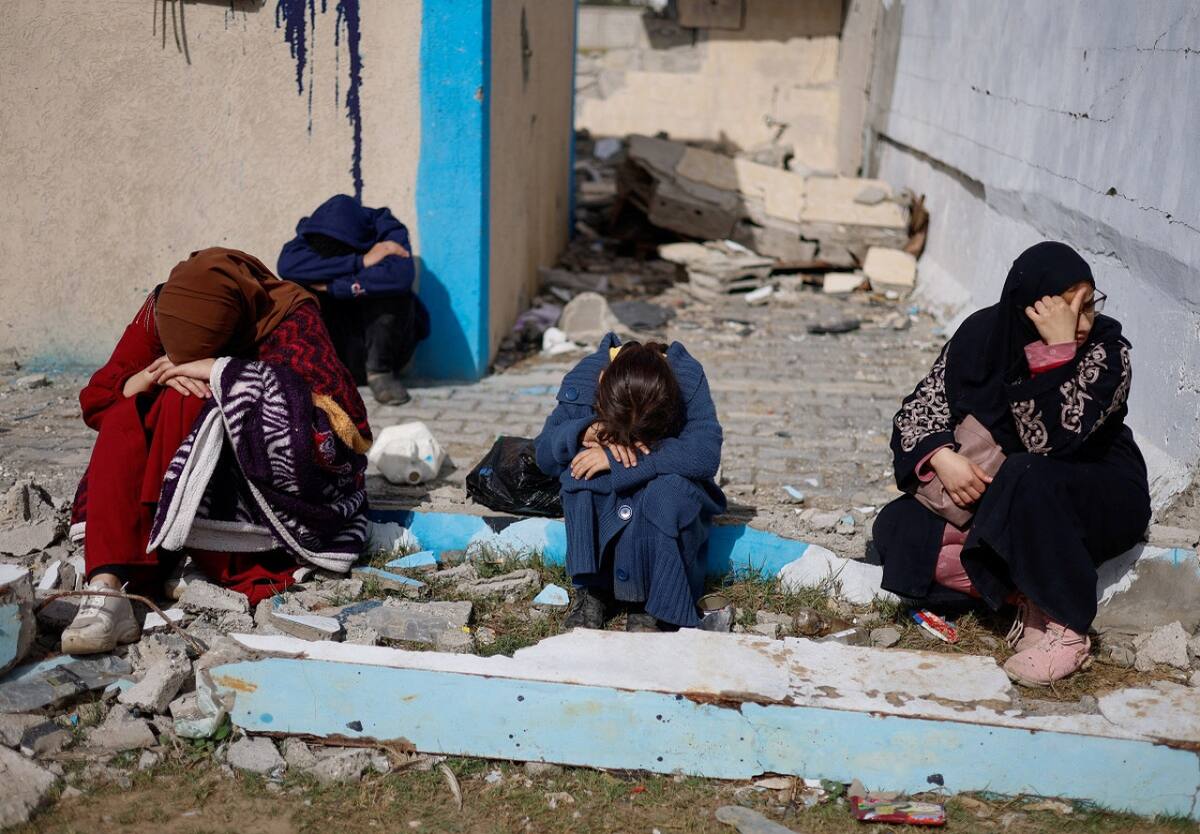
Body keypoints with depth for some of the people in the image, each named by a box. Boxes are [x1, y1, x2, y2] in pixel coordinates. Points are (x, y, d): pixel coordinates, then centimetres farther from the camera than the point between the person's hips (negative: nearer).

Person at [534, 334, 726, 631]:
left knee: (669, 487, -36)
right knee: (579, 472, -30)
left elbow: (706, 454, -36)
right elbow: (543, 455, -15)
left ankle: (657, 599, -18)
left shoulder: (689, 377, -24)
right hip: (601, 505, 2)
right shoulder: (583, 378, -18)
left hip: (670, 500, -2)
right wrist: (584, 432, -38)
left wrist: (617, 458, -38)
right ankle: (592, 589, -15)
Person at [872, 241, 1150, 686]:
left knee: (1027, 477, -39)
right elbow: (917, 410, -5)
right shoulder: (984, 334, -9)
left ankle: (1067, 628, -22)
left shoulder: (1106, 351, -20)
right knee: (895, 529, -15)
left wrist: (1059, 348, -35)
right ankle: (1029, 595, -13)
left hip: (1101, 500, -4)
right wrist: (942, 457, -24)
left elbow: (1049, 440, -32)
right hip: (997, 497, 5)